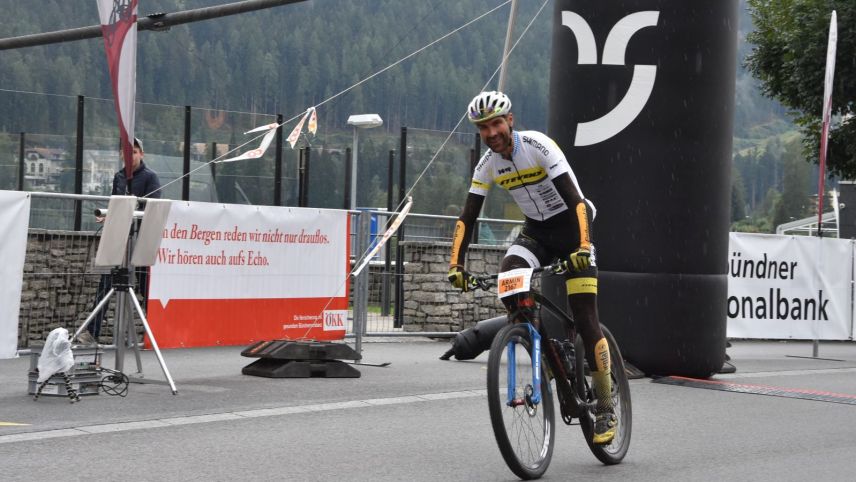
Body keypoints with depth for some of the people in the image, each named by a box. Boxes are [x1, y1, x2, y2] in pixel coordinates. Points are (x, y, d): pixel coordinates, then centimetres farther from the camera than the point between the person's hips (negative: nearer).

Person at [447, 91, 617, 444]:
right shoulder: (488, 164, -6)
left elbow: (574, 199, -30)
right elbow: (468, 218, -5)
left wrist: (583, 247, -43)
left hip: (571, 226, -5)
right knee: (507, 275, -28)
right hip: (536, 231, 5)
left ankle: (606, 410, -2)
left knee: (585, 321, -11)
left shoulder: (538, 146, -23)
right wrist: (456, 265, -17)